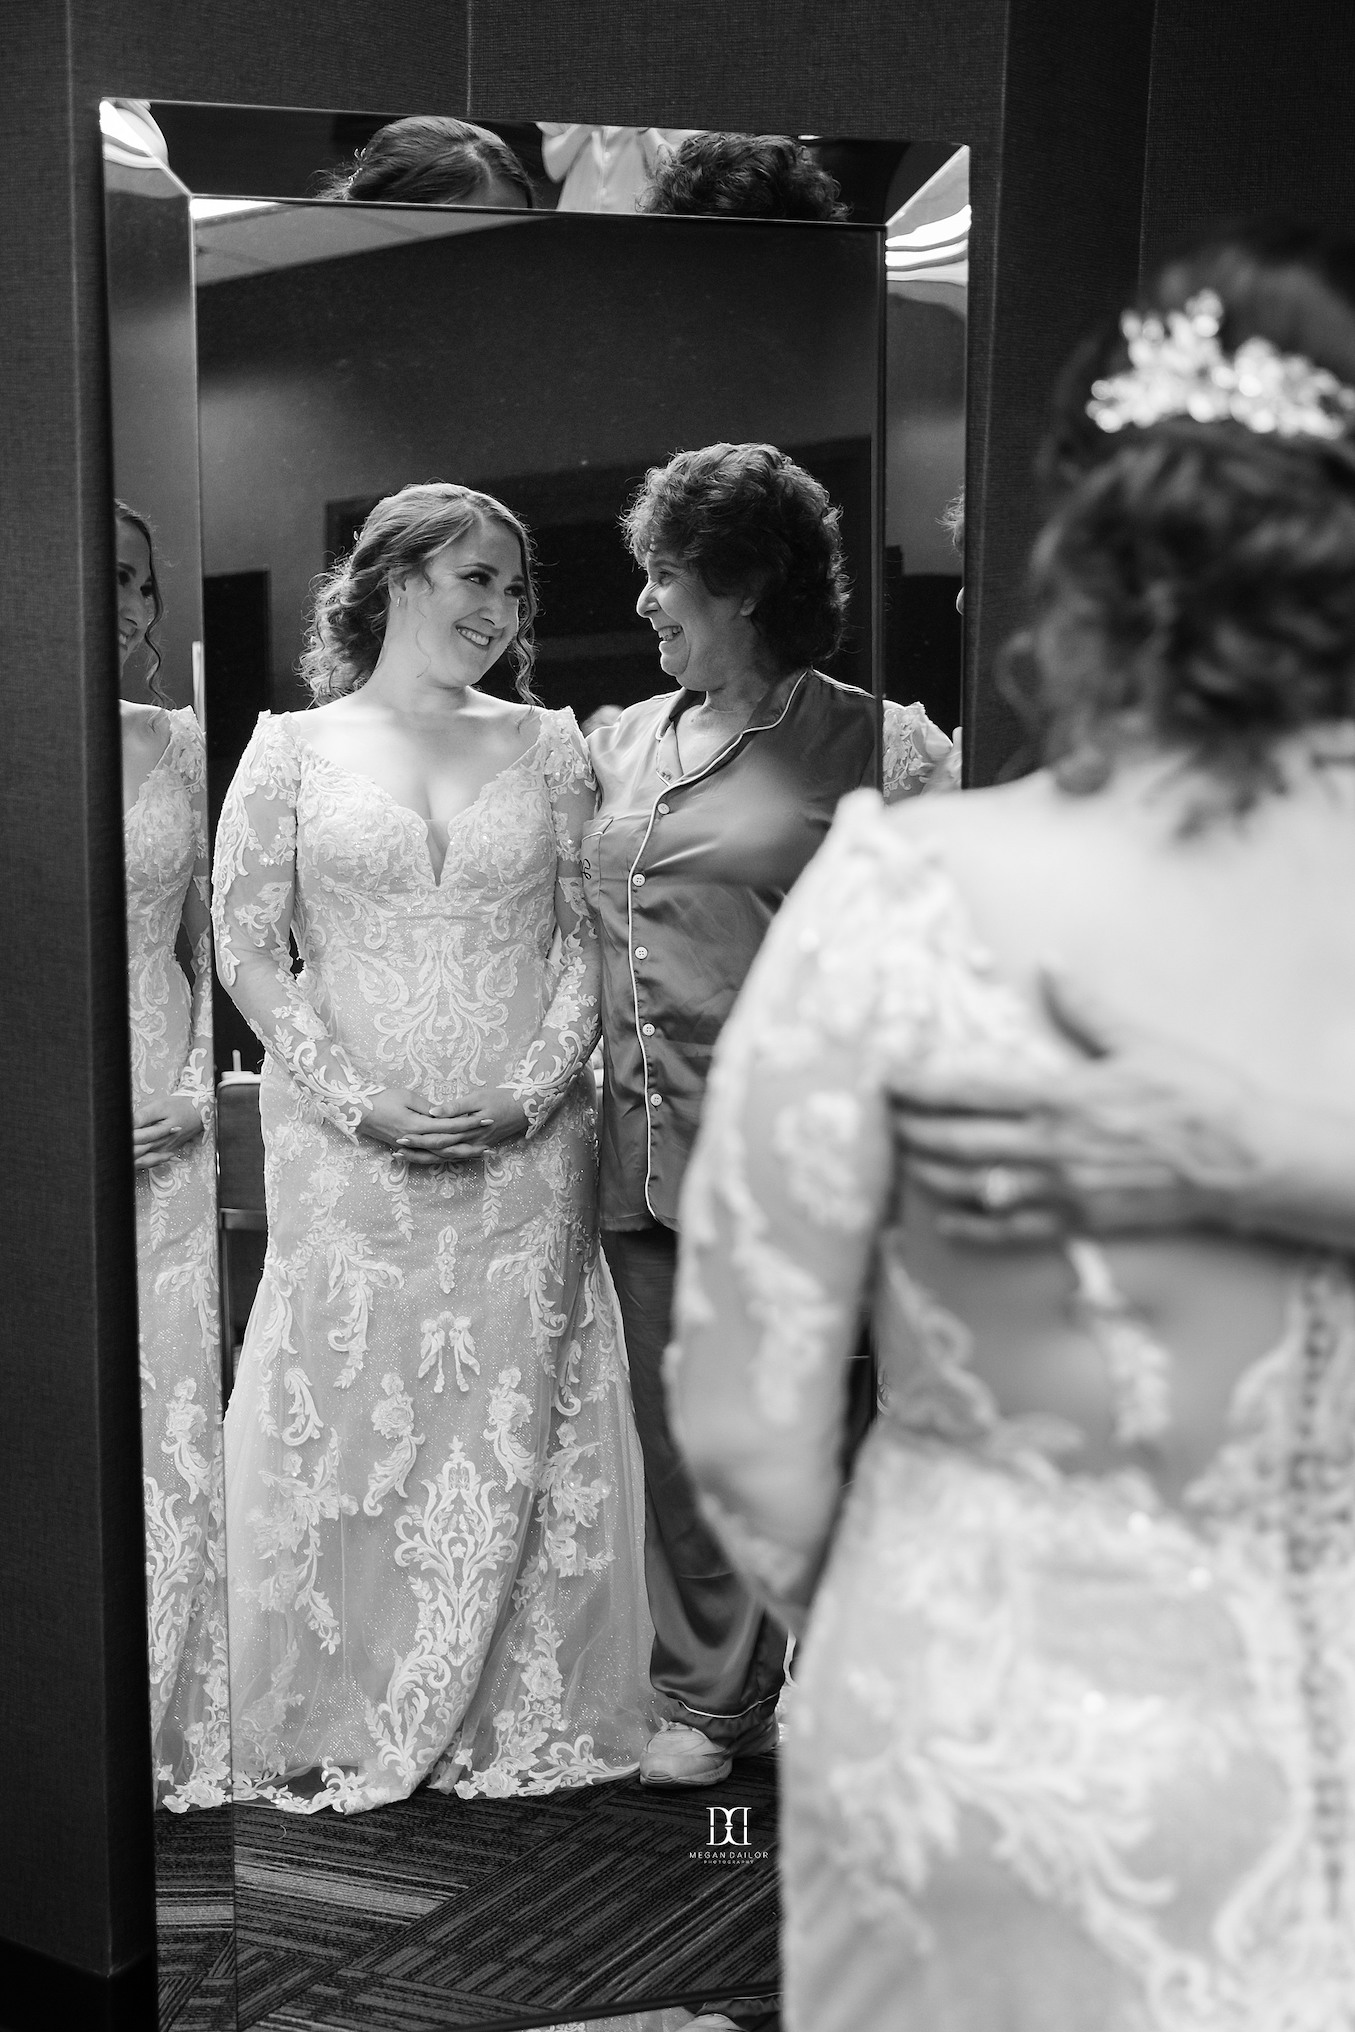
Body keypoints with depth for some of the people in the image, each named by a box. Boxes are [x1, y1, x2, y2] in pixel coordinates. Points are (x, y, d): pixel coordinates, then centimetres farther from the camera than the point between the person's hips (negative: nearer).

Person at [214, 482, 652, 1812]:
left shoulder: (545, 746, 8)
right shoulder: (295, 750, 2)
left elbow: (584, 937, 6)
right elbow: (248, 950, -1)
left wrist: (538, 1087, -9)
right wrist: (363, 1103, -10)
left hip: (527, 1146, 2)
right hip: (350, 1149, -1)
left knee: (517, 1427, 5)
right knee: (349, 1423, 2)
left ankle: (517, 1715, 20)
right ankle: (338, 1725, 17)